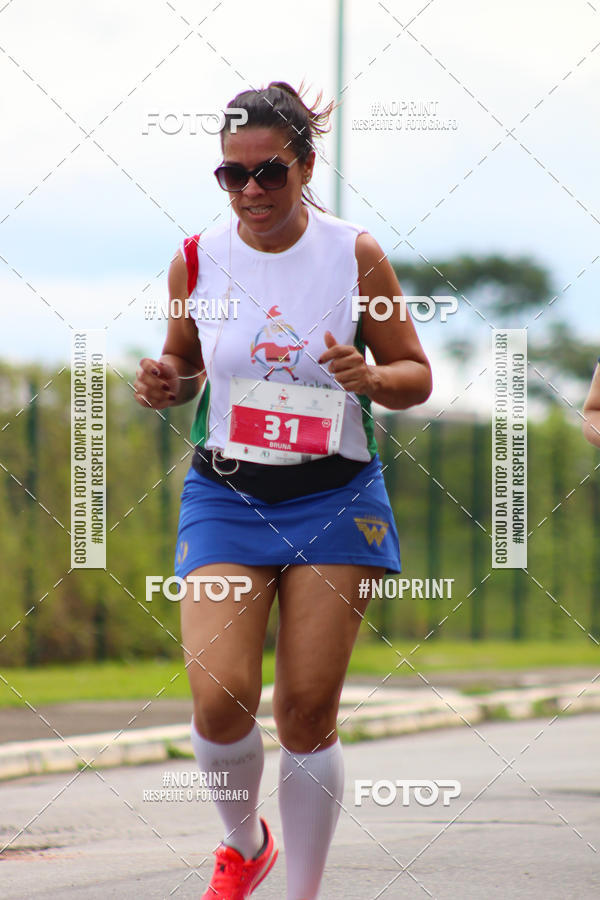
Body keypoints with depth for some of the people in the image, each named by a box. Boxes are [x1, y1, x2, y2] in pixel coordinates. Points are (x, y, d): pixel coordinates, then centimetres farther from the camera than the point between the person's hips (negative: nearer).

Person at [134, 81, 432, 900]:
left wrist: (370, 376, -19)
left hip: (335, 499, -1)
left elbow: (416, 376, 3)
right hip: (225, 494, 1)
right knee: (219, 699, -14)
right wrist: (164, 384, -8)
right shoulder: (196, 261, 0)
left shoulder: (355, 256, -4)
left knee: (308, 711, -3)